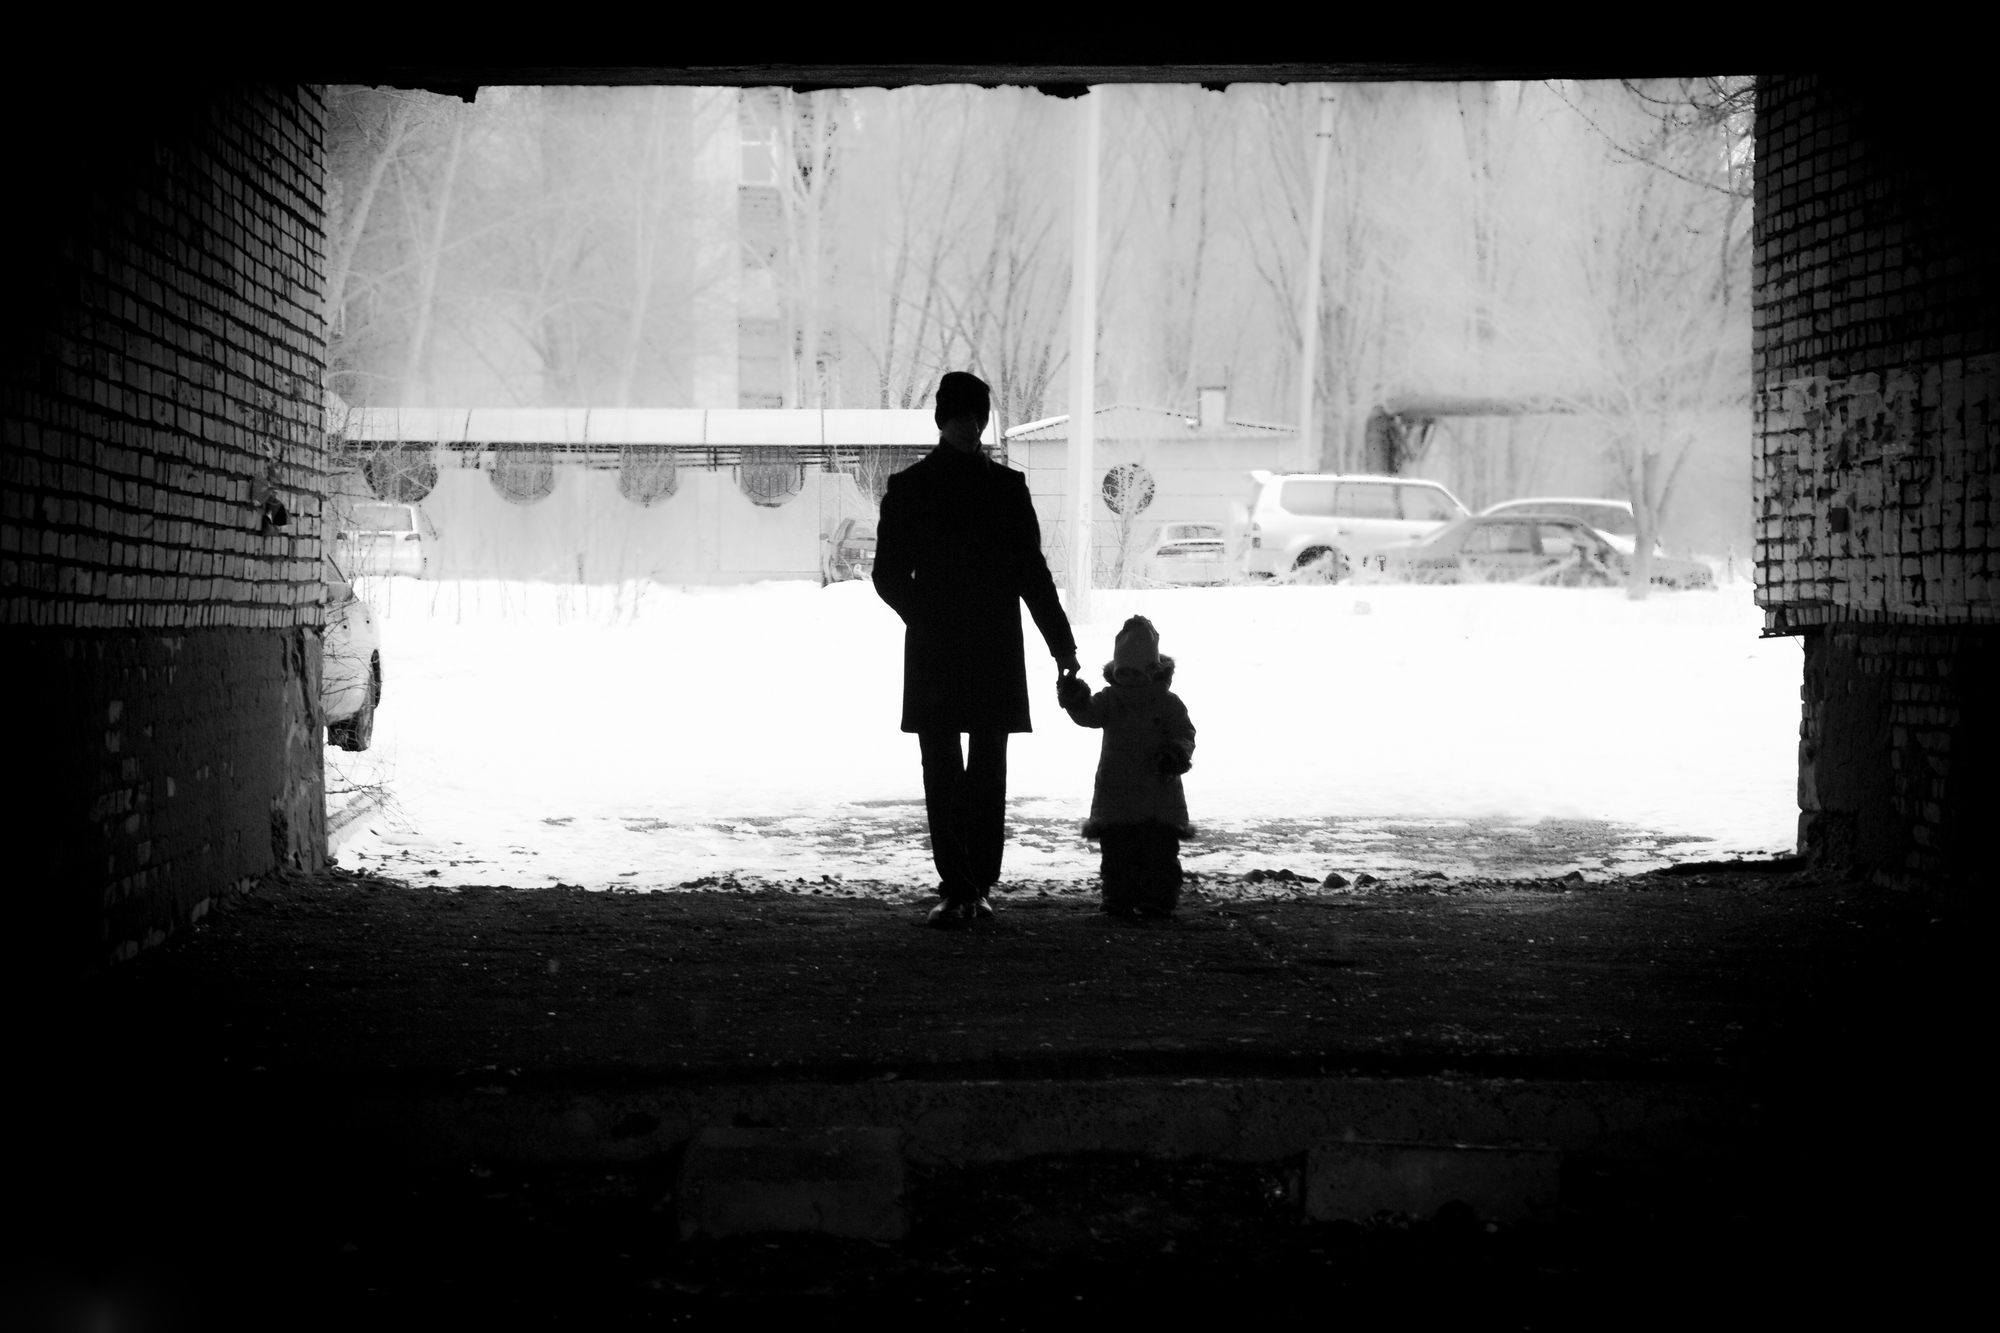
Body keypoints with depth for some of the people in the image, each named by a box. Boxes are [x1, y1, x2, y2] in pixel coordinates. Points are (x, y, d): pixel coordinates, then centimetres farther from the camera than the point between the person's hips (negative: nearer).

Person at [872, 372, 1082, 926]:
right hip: (934, 654, -1)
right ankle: (959, 888, 2)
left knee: (987, 772, 1)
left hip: (995, 652, 1)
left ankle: (975, 886, 0)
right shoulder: (909, 489, 3)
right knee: (942, 772, 1)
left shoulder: (1006, 487, 5)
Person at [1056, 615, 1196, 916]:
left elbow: (1185, 733, -2)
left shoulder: (1168, 703, -1)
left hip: (1159, 791, -2)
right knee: (1117, 851, 3)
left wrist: (1176, 755, -22)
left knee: (1161, 852, -2)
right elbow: (1088, 715, -11)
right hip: (1116, 790, 2)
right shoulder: (1109, 700, 3)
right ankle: (1120, 899, 9)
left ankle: (1159, 900, 3)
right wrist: (1074, 699, -32)